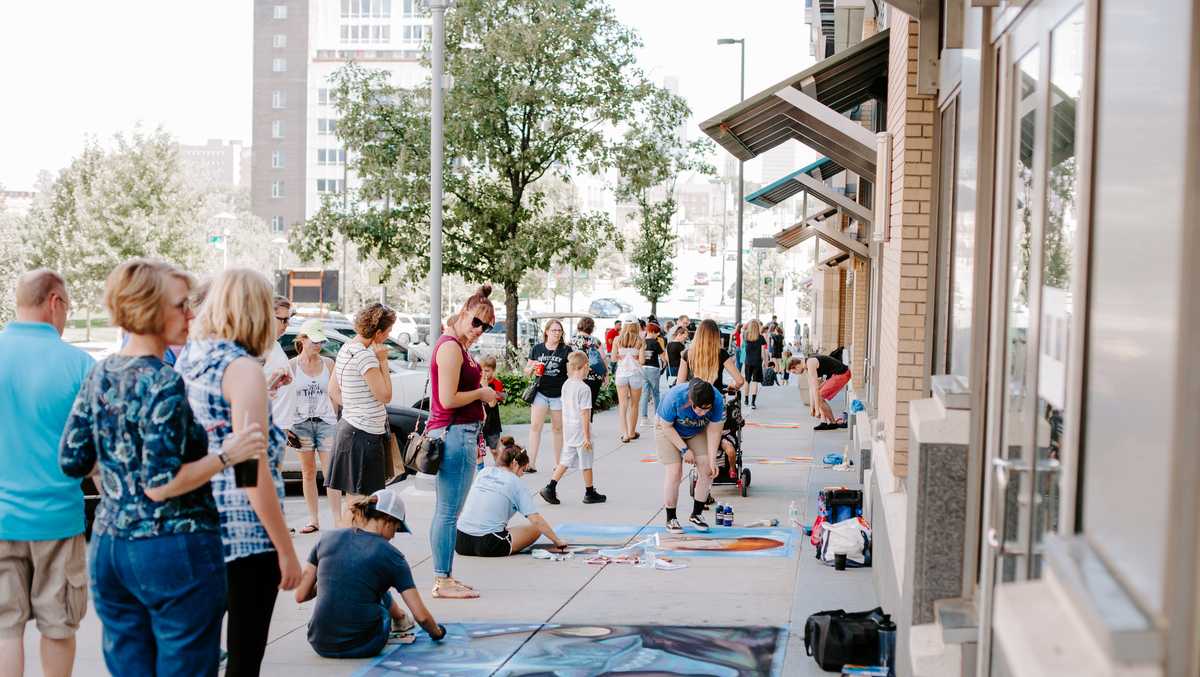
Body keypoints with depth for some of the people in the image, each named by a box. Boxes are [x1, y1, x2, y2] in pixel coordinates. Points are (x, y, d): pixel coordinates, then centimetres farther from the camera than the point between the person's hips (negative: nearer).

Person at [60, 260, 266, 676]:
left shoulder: (100, 375, 6)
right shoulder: (164, 384, -17)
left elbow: (72, 462, 12)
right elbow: (160, 485, -20)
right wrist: (227, 456, -15)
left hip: (108, 546, 8)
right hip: (173, 553, -8)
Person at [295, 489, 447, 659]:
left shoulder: (328, 539, 2)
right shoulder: (391, 555, -6)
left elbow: (300, 596, 3)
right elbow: (421, 616, -6)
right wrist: (437, 633, 15)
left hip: (321, 645, 3)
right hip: (364, 647, -3)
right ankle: (399, 619, 48)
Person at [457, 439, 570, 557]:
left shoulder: (484, 472, 12)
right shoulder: (517, 483, -2)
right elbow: (536, 520, -6)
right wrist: (557, 541, 2)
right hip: (488, 545, -5)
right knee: (536, 529, 8)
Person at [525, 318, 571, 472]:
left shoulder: (566, 350, -1)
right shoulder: (537, 349, 4)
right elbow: (526, 370, 10)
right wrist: (533, 367, -11)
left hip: (559, 394, -1)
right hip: (541, 393, 1)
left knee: (557, 428, 9)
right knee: (535, 426, -5)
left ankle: (558, 463, 18)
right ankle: (531, 463, -4)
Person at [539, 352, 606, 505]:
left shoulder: (566, 385, 5)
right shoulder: (584, 388, -18)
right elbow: (585, 414, -18)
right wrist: (587, 437, -15)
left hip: (568, 429, 7)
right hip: (580, 430, -7)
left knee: (566, 461, 12)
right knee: (586, 463, 6)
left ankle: (550, 488, 4)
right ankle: (590, 493, 17)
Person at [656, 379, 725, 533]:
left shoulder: (718, 401, -31)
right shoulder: (674, 398, -38)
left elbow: (713, 431, -20)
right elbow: (666, 427, -23)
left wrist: (712, 461, -23)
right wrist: (684, 449, -25)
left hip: (697, 432, 3)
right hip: (669, 430, -3)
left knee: (707, 469, -8)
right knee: (674, 472, -15)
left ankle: (696, 514, 8)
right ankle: (671, 519, -1)